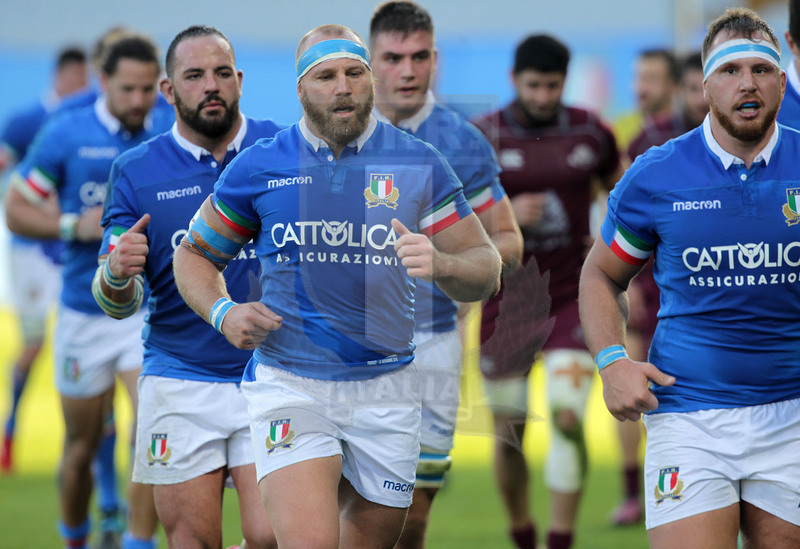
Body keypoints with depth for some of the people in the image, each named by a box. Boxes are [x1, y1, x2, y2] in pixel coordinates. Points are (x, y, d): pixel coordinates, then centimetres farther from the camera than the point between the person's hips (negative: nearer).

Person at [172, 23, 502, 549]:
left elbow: (486, 269, 4)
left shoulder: (418, 164, 2)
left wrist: (440, 263, -19)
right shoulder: (260, 166, 2)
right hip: (289, 383, -2)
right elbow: (195, 254, 14)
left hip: (386, 388, 2)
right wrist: (223, 313, -6)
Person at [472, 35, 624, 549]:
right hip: (507, 304, 0)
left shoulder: (590, 132, 1)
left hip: (572, 297, 0)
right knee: (510, 434, 6)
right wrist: (506, 214, -19)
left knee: (568, 418, -16)